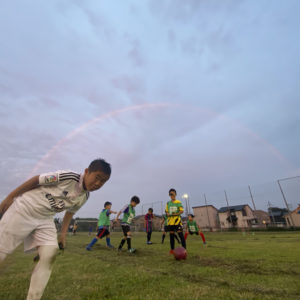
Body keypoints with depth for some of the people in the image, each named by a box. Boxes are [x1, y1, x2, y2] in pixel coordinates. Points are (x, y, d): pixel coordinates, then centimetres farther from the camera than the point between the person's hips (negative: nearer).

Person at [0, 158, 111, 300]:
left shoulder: (84, 196, -4)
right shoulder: (68, 176, -28)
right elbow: (36, 179, -17)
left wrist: (63, 234, 9)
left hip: (45, 219, 5)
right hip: (24, 209, -5)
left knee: (50, 255, -7)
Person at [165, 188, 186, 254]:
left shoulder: (178, 202, -2)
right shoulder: (168, 203, 10)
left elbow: (182, 211, -7)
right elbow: (166, 211, 14)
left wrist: (176, 214, -21)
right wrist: (168, 214, -8)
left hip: (177, 220, -4)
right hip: (170, 221, 4)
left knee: (180, 234, -9)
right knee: (171, 235, 10)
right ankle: (172, 249, 21)